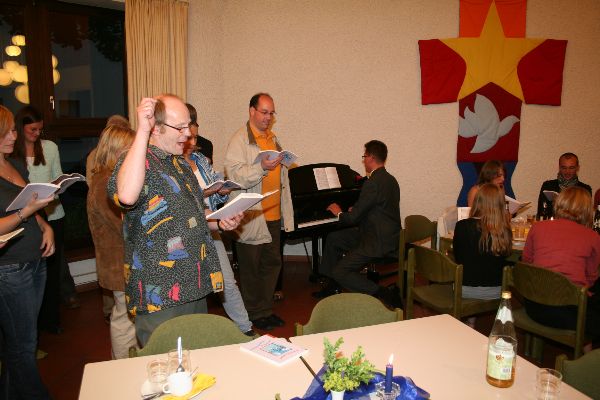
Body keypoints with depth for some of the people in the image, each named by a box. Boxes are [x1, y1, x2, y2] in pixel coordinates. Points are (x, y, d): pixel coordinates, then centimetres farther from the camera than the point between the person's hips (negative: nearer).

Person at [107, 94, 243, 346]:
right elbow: (127, 196, -40)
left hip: (194, 288, 9)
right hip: (160, 297, -9)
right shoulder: (137, 161, -14)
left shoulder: (179, 163, 14)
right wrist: (142, 131, -33)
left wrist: (219, 223, 7)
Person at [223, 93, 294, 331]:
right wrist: (261, 168, -32)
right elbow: (235, 175, -18)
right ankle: (254, 316, 19)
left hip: (273, 215, 8)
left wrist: (287, 213, 22)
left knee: (272, 263, 14)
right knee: (251, 268, 4)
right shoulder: (240, 140, -7)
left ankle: (266, 310, 29)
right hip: (251, 217, -7)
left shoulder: (273, 139, 17)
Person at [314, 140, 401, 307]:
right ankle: (330, 288, 26)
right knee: (333, 239, 18)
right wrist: (355, 210, 20)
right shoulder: (390, 179, 10)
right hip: (387, 236, 10)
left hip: (379, 243, -10)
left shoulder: (373, 183, -20)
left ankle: (382, 295, -10)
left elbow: (353, 218, -18)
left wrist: (339, 213, 2)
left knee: (339, 272, -10)